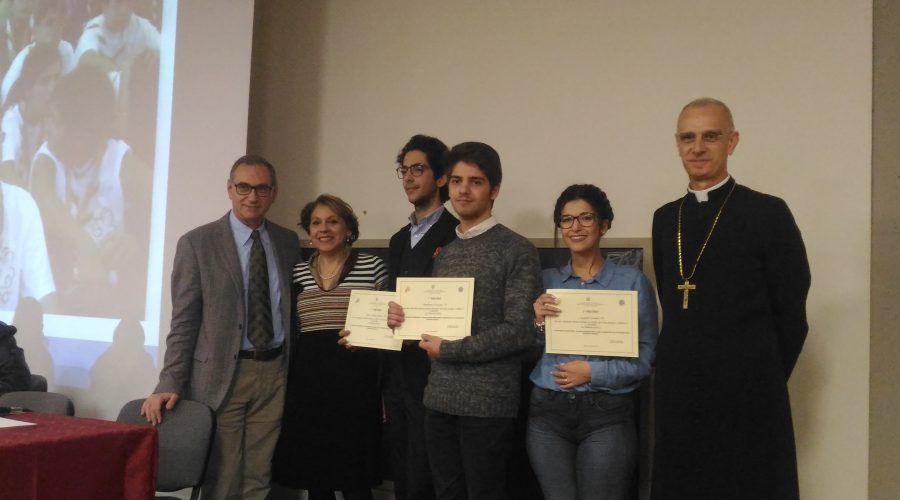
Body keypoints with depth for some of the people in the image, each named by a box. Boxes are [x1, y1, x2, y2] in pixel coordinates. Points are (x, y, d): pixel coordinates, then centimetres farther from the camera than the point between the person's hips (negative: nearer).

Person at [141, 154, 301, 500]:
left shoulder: (289, 243, 10)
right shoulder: (197, 243, -1)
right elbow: (184, 321, -4)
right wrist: (170, 384, -11)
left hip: (275, 374, 3)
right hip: (221, 376, -3)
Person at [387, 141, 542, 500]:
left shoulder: (517, 251, -8)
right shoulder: (443, 252, 13)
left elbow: (521, 332, -15)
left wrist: (448, 350, -12)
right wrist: (403, 319, -1)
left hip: (488, 403, -6)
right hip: (439, 399, 6)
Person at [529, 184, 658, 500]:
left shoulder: (633, 281, -3)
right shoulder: (546, 280, 8)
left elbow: (647, 358, -5)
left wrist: (593, 372, -15)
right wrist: (537, 322, -9)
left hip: (607, 415, -3)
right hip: (547, 412, 3)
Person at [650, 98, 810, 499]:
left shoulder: (767, 213, -7)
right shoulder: (665, 219, 10)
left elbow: (790, 317, -4)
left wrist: (763, 382, 1)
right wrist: (686, 369, 7)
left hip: (747, 400, -5)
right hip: (676, 397, 5)